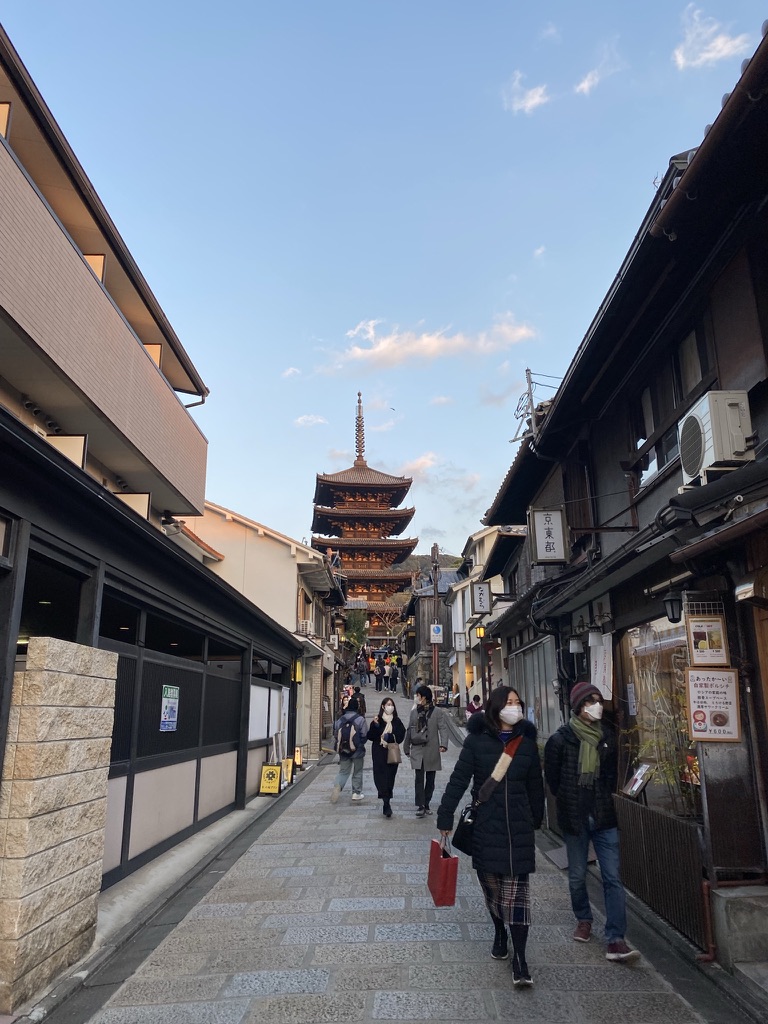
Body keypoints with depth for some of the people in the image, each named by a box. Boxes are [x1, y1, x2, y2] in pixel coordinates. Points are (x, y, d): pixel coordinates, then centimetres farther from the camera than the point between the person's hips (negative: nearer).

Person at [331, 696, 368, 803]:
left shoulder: (340, 719, 0)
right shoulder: (360, 719, -13)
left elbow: (335, 734, 5)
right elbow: (365, 735, -11)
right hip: (357, 750, -3)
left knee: (343, 771, 11)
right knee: (357, 772, 12)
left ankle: (337, 786, -14)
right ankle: (356, 793, 15)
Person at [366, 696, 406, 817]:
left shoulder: (397, 721, 7)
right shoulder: (377, 720, 2)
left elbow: (400, 736, 2)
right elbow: (370, 736, -3)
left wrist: (389, 737, -11)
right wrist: (375, 726, -18)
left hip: (392, 754, 2)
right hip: (379, 753, -2)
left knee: (390, 777, 2)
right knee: (380, 776, -11)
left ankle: (387, 803, 14)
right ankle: (387, 804, -15)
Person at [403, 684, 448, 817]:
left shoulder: (436, 712, -2)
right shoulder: (414, 712, 8)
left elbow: (442, 728, -8)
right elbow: (409, 730, 14)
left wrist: (443, 744, -24)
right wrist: (406, 748, 15)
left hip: (432, 751, -1)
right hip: (417, 751, 1)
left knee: (430, 780, 8)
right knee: (419, 779, -8)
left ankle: (426, 805, 21)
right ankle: (420, 806, -7)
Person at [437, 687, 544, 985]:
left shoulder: (527, 743, 1)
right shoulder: (477, 740, -8)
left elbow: (535, 785, 11)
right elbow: (458, 780, -8)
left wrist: (536, 820, 17)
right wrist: (445, 817, -10)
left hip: (518, 827, 1)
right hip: (484, 826, -1)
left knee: (517, 890, -2)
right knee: (491, 885, 13)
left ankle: (519, 958, 6)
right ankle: (500, 934, 39)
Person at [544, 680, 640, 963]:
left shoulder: (607, 736, 1)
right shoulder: (561, 739, -8)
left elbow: (612, 773, 15)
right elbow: (552, 777, 1)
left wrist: (604, 797, 8)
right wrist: (570, 801, 4)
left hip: (604, 817, 2)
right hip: (574, 819, -2)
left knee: (613, 878, -3)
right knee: (577, 876, 13)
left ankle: (615, 941, 2)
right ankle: (583, 920, 37)